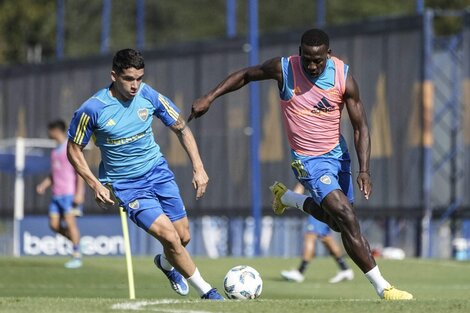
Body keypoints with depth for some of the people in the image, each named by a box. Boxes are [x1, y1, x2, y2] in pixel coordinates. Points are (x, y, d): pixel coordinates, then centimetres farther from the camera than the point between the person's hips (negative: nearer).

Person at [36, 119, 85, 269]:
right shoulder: (55, 151, 19)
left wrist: (79, 193, -18)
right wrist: (44, 185, 10)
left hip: (70, 193, -8)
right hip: (57, 193, 8)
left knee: (69, 222, -12)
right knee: (54, 225, 1)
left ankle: (77, 256, -9)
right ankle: (76, 241, 19)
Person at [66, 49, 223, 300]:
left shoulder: (149, 96, -9)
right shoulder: (92, 109, -18)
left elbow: (181, 128, 4)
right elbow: (74, 150, -5)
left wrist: (198, 167, -3)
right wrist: (96, 185, -14)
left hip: (157, 170, 4)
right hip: (125, 184, -4)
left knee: (183, 237, 5)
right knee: (168, 235, -18)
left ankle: (165, 263, 42)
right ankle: (206, 292, -4)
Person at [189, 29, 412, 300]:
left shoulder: (343, 77, -12)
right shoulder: (284, 69, -16)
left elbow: (361, 127, -7)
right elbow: (245, 75, 3)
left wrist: (364, 170, -17)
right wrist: (210, 97, -3)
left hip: (338, 153, 4)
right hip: (310, 160, -4)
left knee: (336, 220, 19)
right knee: (347, 217, -18)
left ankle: (287, 197, 44)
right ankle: (382, 287, -13)